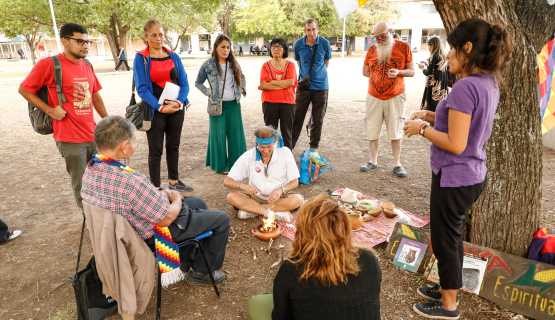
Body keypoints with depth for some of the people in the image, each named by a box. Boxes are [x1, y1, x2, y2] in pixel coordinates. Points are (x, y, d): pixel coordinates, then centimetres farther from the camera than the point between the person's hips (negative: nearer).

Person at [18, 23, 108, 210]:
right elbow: (24, 90, -2)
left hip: (93, 135, 6)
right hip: (70, 138, -6)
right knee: (81, 185, 4)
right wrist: (50, 110, -12)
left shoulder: (87, 66, 10)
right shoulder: (49, 64, -9)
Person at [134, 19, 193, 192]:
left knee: (173, 146, 15)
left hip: (176, 109, 4)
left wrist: (179, 102, -14)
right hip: (155, 111, -4)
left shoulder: (173, 57, 8)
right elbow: (142, 88, -9)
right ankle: (156, 187, 16)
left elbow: (184, 83, 4)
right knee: (156, 150, 4)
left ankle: (174, 181, 30)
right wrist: (160, 107, -20)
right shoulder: (141, 58, -3)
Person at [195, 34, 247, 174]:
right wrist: (208, 93, -5)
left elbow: (242, 77, 24)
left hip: (234, 104, 3)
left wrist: (242, 88, 7)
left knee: (236, 133, 5)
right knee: (219, 135, 3)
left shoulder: (234, 63, 8)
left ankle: (235, 163, 17)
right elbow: (198, 83, 7)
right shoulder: (208, 65, -2)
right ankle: (221, 166, 15)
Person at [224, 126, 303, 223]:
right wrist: (243, 186, -31)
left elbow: (295, 182, -6)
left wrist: (281, 190, -28)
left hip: (279, 196, 0)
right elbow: (227, 181, -10)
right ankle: (277, 213, -30)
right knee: (231, 197, -25)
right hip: (256, 196, 1)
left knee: (297, 200, -32)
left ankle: (251, 209, -24)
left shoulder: (285, 152, -10)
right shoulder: (248, 156, -9)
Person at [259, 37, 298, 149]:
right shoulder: (266, 65, 5)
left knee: (286, 132, 6)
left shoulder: (290, 65, 6)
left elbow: (291, 82, -11)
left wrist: (272, 82, -9)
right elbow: (263, 85, -9)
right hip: (270, 103, 0)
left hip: (287, 102, 0)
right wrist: (283, 84, -11)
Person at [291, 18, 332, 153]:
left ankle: (314, 147, 20)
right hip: (303, 86, 0)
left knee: (318, 119, 6)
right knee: (297, 117, 1)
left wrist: (318, 73, 12)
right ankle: (290, 145, 12)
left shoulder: (324, 43, -3)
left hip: (321, 86, 0)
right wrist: (305, 75, 10)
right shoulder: (299, 44, -1)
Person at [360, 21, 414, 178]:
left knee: (396, 131, 0)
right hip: (374, 97, 2)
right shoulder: (372, 49, 7)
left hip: (395, 97, -2)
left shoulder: (403, 47, 1)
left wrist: (398, 72, -17)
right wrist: (384, 76, 2)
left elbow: (411, 71, 4)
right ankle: (373, 161, 16)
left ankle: (397, 164, 10)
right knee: (373, 130, 3)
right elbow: (365, 72, 14)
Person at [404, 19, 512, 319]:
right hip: (473, 174, 9)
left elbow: (455, 144, -25)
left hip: (454, 178, -9)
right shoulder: (489, 83, 5)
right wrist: (430, 116, 5)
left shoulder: (465, 86, -24)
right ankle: (447, 289, 42)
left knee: (445, 241, 9)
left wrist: (422, 128, -13)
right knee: (453, 237, 23)